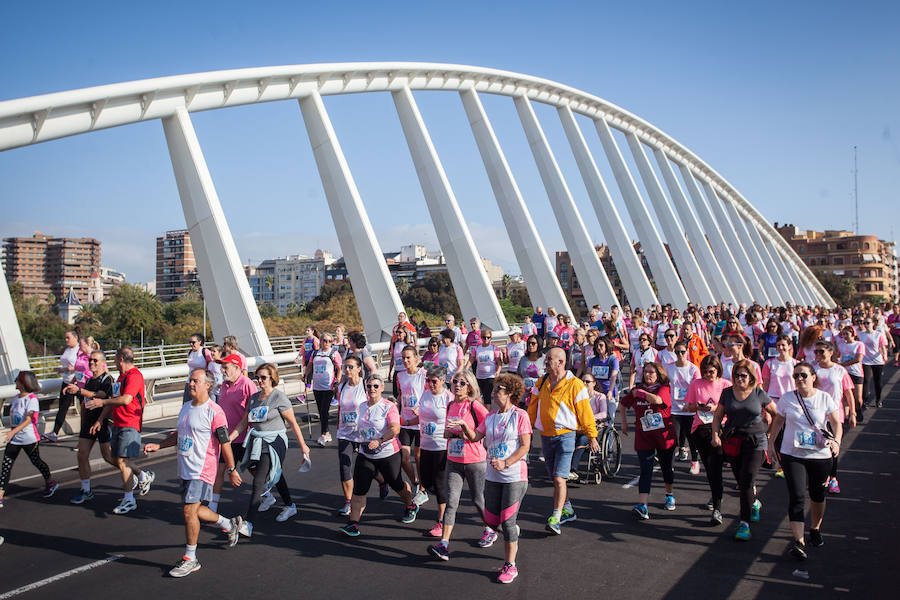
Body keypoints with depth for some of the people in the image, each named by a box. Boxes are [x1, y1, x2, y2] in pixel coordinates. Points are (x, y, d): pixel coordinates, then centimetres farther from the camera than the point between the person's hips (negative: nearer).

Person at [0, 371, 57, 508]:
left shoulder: (32, 399, -15)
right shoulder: (16, 398, 8)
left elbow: (28, 420, -23)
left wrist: (14, 431, -34)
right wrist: (12, 432, 21)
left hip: (29, 438, -7)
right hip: (14, 439, 7)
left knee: (36, 461, 10)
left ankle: (50, 483, 32)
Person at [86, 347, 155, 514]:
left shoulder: (134, 375, -14)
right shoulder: (121, 376, 19)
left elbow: (125, 399, -26)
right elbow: (113, 399, 23)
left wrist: (102, 402, -15)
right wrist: (100, 420, 16)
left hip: (129, 425, -10)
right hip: (118, 424, 10)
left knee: (122, 461, -9)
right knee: (118, 459, 13)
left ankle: (129, 500, 0)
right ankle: (144, 476, 32)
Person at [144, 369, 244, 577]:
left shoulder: (214, 411, -15)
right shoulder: (186, 407, 9)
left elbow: (225, 443, -12)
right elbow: (179, 435, 23)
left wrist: (231, 470, -9)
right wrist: (158, 446, 11)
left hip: (202, 470, -8)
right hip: (185, 468, 8)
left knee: (189, 510, -8)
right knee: (194, 510, 15)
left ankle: (190, 559, 7)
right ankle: (230, 524, 37)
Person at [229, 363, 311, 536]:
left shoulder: (279, 397, -10)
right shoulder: (254, 398, 10)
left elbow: (293, 423, -8)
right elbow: (244, 422, 15)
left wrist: (303, 445, -6)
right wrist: (228, 439, 6)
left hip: (274, 443, -7)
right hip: (256, 442, 7)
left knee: (258, 482, -12)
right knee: (276, 476, 20)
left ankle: (248, 524, -13)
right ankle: (289, 506, 38)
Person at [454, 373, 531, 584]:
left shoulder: (520, 416, -8)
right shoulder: (490, 417, 9)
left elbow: (525, 446, -11)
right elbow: (475, 437, 8)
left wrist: (505, 463, -19)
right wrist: (464, 425, -10)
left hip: (514, 476, -6)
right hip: (492, 476, 6)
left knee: (507, 521, -4)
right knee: (492, 520, 9)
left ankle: (510, 565, 9)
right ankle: (514, 532, 41)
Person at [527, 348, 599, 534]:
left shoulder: (575, 384, -9)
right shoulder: (541, 382, 7)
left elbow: (585, 412, -5)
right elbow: (533, 408, 15)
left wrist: (592, 436, -1)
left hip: (565, 436, -6)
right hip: (545, 436, 6)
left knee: (559, 478, -13)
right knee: (555, 478, 14)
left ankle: (555, 519, -11)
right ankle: (567, 511, 31)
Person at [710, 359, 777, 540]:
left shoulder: (759, 394, -2)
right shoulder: (727, 393, 5)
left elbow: (777, 414, 9)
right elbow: (718, 416, 10)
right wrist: (715, 434, -3)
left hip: (755, 442, -3)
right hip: (732, 442, 3)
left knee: (747, 479, -13)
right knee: (741, 480, 11)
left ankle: (744, 524, -7)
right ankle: (754, 503, 44)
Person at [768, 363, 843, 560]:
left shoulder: (825, 398, -1)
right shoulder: (787, 399, 0)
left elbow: (836, 423, 0)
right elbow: (777, 421, 11)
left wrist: (836, 441, -18)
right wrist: (769, 442, 6)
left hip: (820, 455, 1)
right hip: (792, 455, -1)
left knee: (817, 495, 16)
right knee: (796, 497, -11)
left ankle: (815, 529, 40)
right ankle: (798, 541, -14)